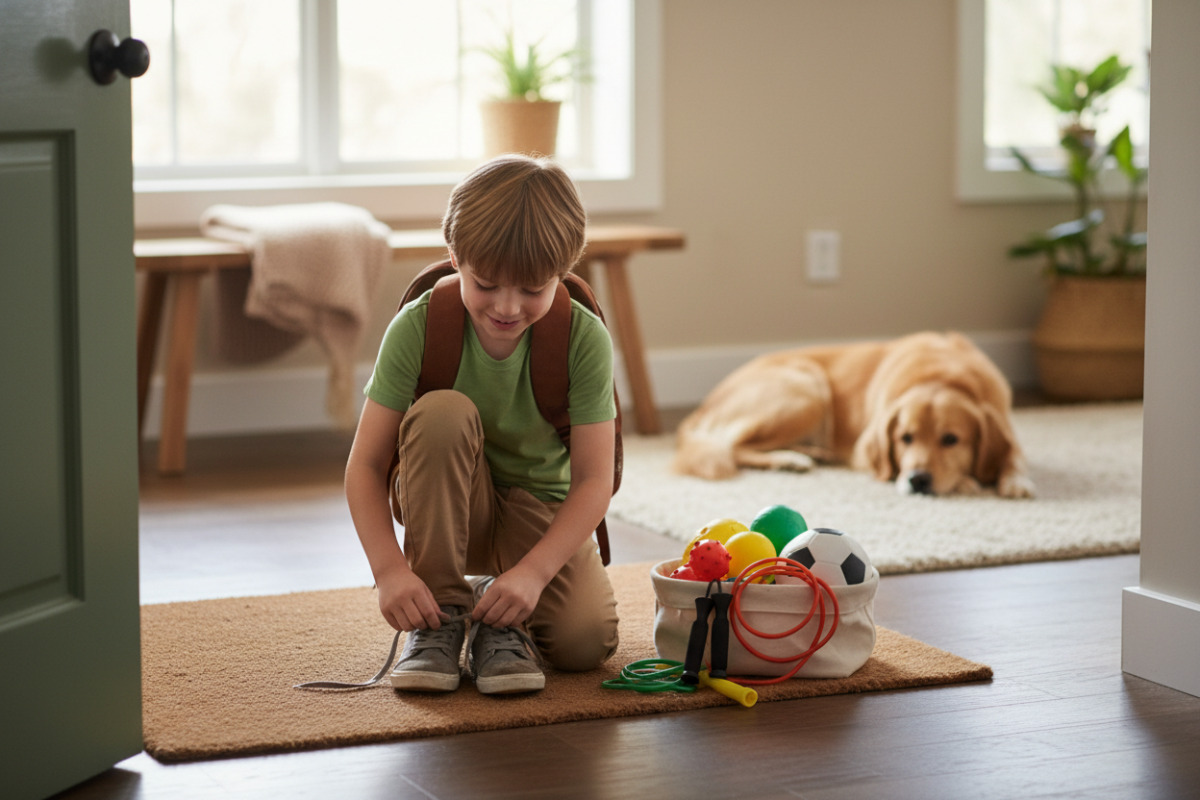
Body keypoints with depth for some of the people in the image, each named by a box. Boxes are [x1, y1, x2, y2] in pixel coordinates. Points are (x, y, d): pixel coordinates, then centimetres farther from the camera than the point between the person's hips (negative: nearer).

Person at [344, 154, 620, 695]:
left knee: (585, 640, -29)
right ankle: (440, 616, -21)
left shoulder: (585, 340, -19)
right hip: (447, 505, 1)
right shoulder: (418, 327, -20)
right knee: (442, 411, -32)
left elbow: (594, 480, -21)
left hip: (541, 509, -1)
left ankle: (498, 621, 6)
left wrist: (533, 571, -34)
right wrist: (390, 570, -33)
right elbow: (365, 466, -19)